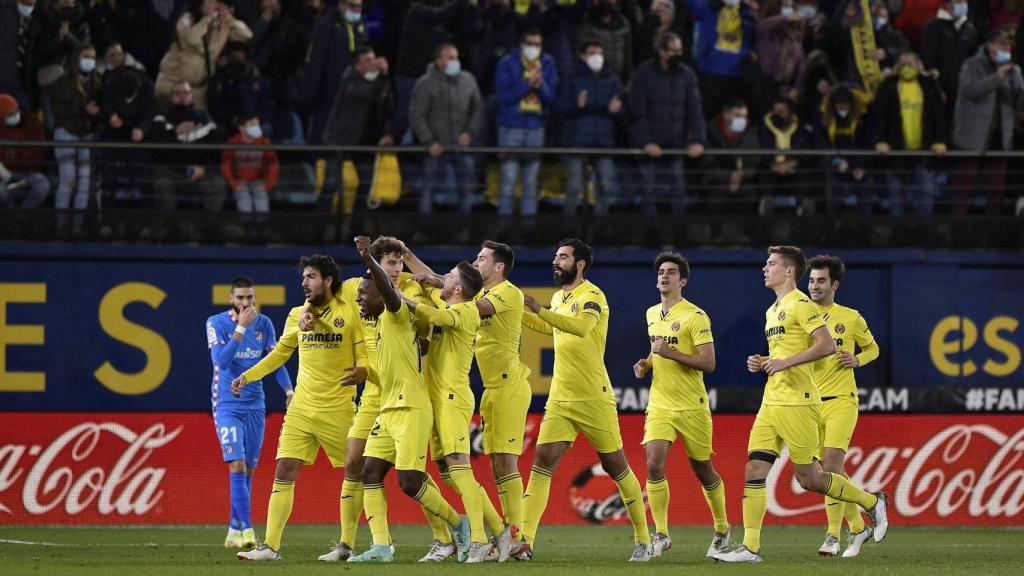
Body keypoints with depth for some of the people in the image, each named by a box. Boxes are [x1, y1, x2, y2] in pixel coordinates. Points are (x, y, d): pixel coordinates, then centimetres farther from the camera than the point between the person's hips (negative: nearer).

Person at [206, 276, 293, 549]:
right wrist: (241, 327, -24)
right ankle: (246, 529, -23)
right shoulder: (216, 323, -8)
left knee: (248, 471, 7)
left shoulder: (263, 324, 4)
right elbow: (222, 360, -20)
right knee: (237, 466, -17)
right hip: (227, 406, -5)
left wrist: (288, 389, -5)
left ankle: (234, 532, 16)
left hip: (255, 406, 5)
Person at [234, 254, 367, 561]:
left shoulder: (350, 313, -4)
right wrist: (247, 376, 14)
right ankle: (271, 546, -4)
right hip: (302, 407, 4)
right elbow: (280, 354, 22)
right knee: (284, 472, -4)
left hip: (338, 409, -4)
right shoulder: (298, 315, 10)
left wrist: (359, 372, -27)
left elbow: (366, 357, -5)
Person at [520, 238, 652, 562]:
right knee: (542, 462, -6)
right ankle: (524, 540, -12)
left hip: (594, 398, -7)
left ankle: (643, 539, 15)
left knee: (615, 466, 2)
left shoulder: (592, 296, -11)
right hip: (560, 399, 7)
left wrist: (540, 311, -40)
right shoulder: (558, 298, 13)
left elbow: (581, 327, -32)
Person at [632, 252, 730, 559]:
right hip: (659, 404, 5)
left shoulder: (695, 316, -11)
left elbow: (708, 363, -16)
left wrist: (671, 353, -24)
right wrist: (646, 363, 7)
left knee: (703, 471, 7)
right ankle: (661, 535, -8)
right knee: (654, 466, -14)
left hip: (691, 406, -5)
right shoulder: (652, 314, 11)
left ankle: (722, 529, 28)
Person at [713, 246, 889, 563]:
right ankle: (750, 546, -4)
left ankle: (872, 502, 16)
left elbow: (826, 345, -18)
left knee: (808, 478, -3)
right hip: (771, 403, 9)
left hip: (797, 403, -9)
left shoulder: (800, 304, -9)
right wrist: (761, 363, 11)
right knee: (754, 471, -2)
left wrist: (785, 362, -22)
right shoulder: (773, 310, 20)